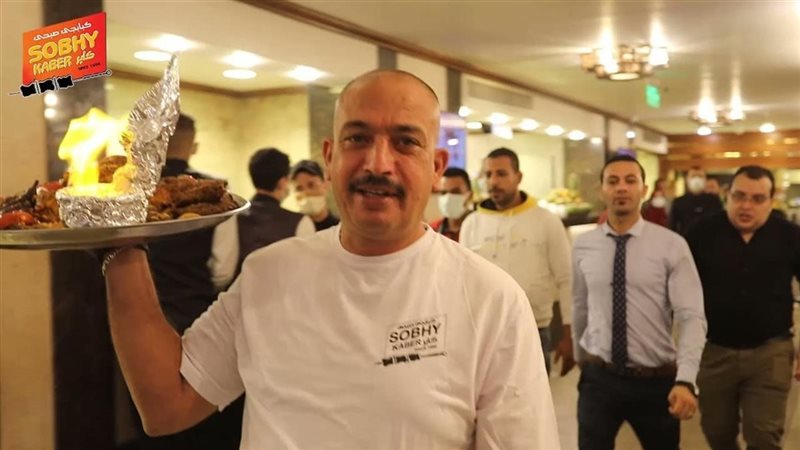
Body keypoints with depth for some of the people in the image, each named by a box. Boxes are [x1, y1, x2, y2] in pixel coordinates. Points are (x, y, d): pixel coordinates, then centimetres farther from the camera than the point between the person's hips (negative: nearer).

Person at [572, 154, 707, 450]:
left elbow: (692, 317, -15)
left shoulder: (672, 245, -9)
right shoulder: (583, 246, -1)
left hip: (657, 380, -1)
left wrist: (685, 380, -26)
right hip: (599, 378, 1)